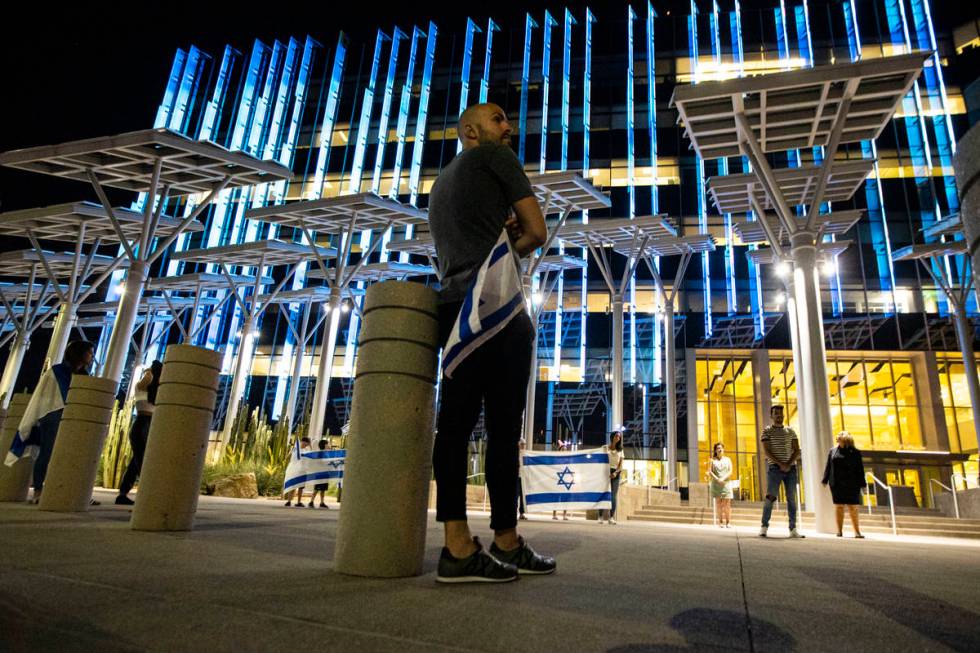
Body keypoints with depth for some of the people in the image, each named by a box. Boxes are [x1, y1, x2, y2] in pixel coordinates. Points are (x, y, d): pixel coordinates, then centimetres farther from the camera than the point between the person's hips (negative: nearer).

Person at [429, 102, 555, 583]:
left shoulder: (442, 180, 29)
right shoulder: (497, 157, 6)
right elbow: (536, 232, 1)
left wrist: (502, 233, 16)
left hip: (453, 308, 8)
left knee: (455, 423, -1)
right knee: (503, 426, -7)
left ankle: (458, 546, -2)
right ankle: (506, 544, -2)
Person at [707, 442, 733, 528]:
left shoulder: (727, 459, 13)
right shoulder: (713, 460, 9)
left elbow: (730, 472, 3)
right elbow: (710, 472, 1)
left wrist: (723, 479, -11)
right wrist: (717, 479, -13)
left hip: (726, 483, 1)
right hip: (716, 484, -1)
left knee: (727, 504, -5)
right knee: (719, 503, -3)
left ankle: (728, 522, -4)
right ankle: (721, 522, -3)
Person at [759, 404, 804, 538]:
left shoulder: (790, 431, 13)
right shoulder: (767, 431, 4)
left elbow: (797, 450, 7)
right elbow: (766, 451, -5)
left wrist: (789, 464, -8)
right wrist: (781, 464, -15)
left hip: (791, 468, 3)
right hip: (775, 467, -3)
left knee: (791, 498, 2)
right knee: (770, 497, -7)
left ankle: (793, 529, 6)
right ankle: (764, 527, -3)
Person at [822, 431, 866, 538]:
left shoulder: (854, 452, 3)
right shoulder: (833, 451, 9)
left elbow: (860, 470, 2)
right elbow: (828, 467, 10)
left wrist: (861, 484, -2)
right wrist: (825, 480, 4)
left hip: (851, 485, -2)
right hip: (836, 485, 2)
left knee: (853, 507, 0)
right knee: (839, 507, 5)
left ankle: (857, 531, 7)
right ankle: (839, 531, 11)